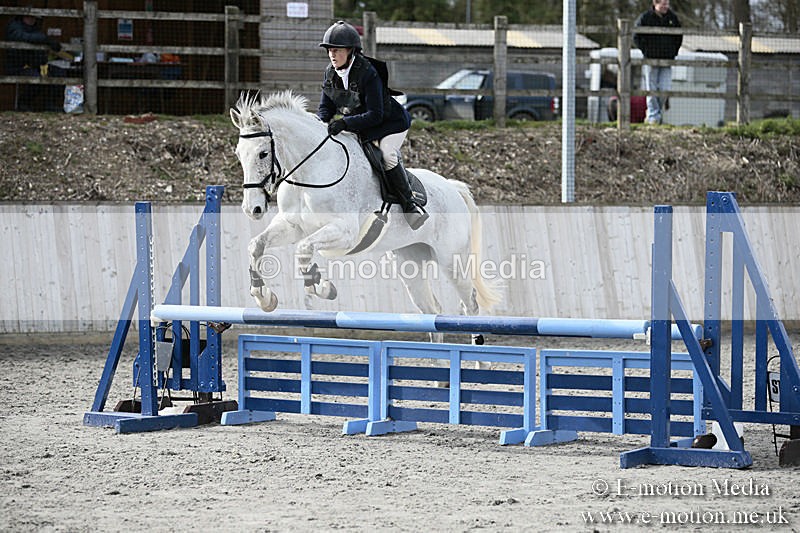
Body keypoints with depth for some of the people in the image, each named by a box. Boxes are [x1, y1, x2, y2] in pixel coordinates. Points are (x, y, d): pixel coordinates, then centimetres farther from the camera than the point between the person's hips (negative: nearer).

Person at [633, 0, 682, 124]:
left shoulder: (672, 17, 5)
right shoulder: (645, 18, -6)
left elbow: (679, 36, 17)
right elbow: (636, 37, 0)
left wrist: (674, 52, 8)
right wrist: (646, 52, -5)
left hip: (667, 60, 3)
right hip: (650, 60, -3)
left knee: (665, 89, -3)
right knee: (651, 90, 1)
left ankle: (658, 111, 16)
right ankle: (653, 116, 9)